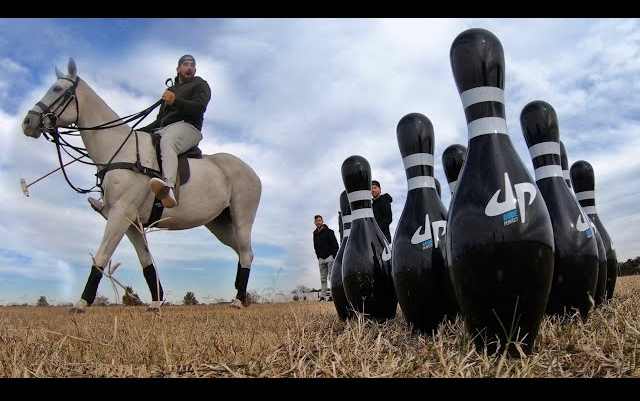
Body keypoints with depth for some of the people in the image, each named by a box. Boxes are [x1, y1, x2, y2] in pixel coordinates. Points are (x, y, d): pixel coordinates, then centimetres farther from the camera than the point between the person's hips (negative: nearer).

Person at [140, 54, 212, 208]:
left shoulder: (200, 85, 16)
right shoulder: (171, 90, 36)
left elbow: (199, 107, -5)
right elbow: (159, 119, 35)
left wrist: (176, 101, -21)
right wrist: (140, 131, 21)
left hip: (187, 126, -8)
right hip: (163, 129, 8)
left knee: (166, 142, -40)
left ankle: (169, 188, -68)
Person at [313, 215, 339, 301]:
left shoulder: (328, 231, -6)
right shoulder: (315, 233, 12)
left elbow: (335, 244, -10)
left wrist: (335, 257, -16)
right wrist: (318, 257, 9)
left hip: (330, 257, -6)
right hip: (321, 259, 6)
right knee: (323, 278, 6)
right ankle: (322, 296, 6)